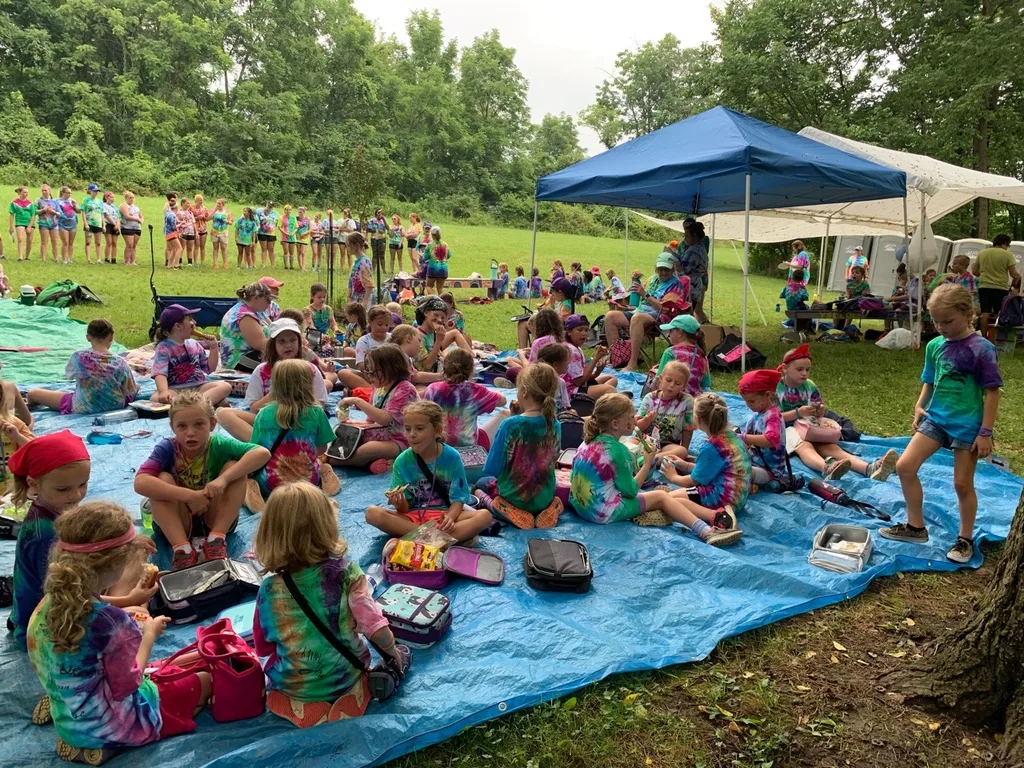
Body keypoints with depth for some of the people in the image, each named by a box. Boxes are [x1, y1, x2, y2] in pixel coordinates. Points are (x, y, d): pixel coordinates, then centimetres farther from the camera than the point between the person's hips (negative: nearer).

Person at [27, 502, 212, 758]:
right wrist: (149, 635, -7)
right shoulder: (113, 621, -33)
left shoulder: (51, 602, -12)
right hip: (106, 728, -7)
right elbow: (125, 686, -19)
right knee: (204, 681, 8)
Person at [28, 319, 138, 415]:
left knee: (32, 394, 13)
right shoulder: (120, 362, -16)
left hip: (83, 409, -1)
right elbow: (131, 391, -8)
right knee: (136, 386, 31)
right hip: (116, 406, 1)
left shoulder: (78, 357, -17)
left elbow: (69, 374, 4)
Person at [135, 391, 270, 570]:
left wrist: (223, 479, -37)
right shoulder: (167, 448, -16)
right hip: (176, 523, 0)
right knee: (162, 479, -25)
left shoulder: (219, 445, -15)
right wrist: (189, 496, -37)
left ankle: (216, 540, -22)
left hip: (216, 519, 1)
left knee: (234, 467, -20)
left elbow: (263, 453, -29)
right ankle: (181, 549, -29)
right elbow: (140, 483, -33)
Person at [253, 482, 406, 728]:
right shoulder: (346, 571, -21)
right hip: (347, 676, 0)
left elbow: (263, 648, -2)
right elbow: (376, 628, -20)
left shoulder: (269, 591, -16)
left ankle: (302, 705, 11)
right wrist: (393, 652, 0)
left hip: (294, 687, 0)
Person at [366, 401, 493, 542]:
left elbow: (458, 498, -5)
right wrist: (399, 503, -27)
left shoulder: (452, 457, -6)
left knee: (485, 516, -26)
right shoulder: (402, 461, -5)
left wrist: (450, 518, -26)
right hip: (413, 517, 1)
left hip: (444, 516, -1)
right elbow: (404, 509, -3)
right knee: (372, 513, -25)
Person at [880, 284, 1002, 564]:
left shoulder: (982, 348, -14)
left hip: (967, 425, -5)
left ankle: (965, 539, 25)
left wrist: (986, 432, -13)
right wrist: (920, 407, -2)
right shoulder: (934, 346, 2)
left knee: (962, 484, 4)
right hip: (935, 418, 6)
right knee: (905, 466, -2)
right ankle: (915, 527, 15)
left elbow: (992, 392, -12)